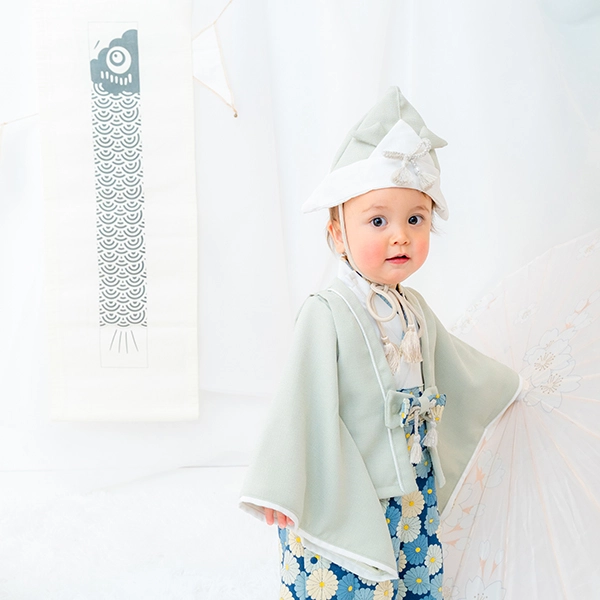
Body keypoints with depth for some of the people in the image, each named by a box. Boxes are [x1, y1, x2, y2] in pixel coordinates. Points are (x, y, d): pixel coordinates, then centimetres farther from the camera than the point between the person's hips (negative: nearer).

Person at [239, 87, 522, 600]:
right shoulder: (327, 315, -16)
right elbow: (302, 404, -18)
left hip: (414, 496, 7)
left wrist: (504, 385, 41)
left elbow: (452, 363, 26)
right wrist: (281, 493, -20)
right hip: (345, 507, -7)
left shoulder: (415, 310, 6)